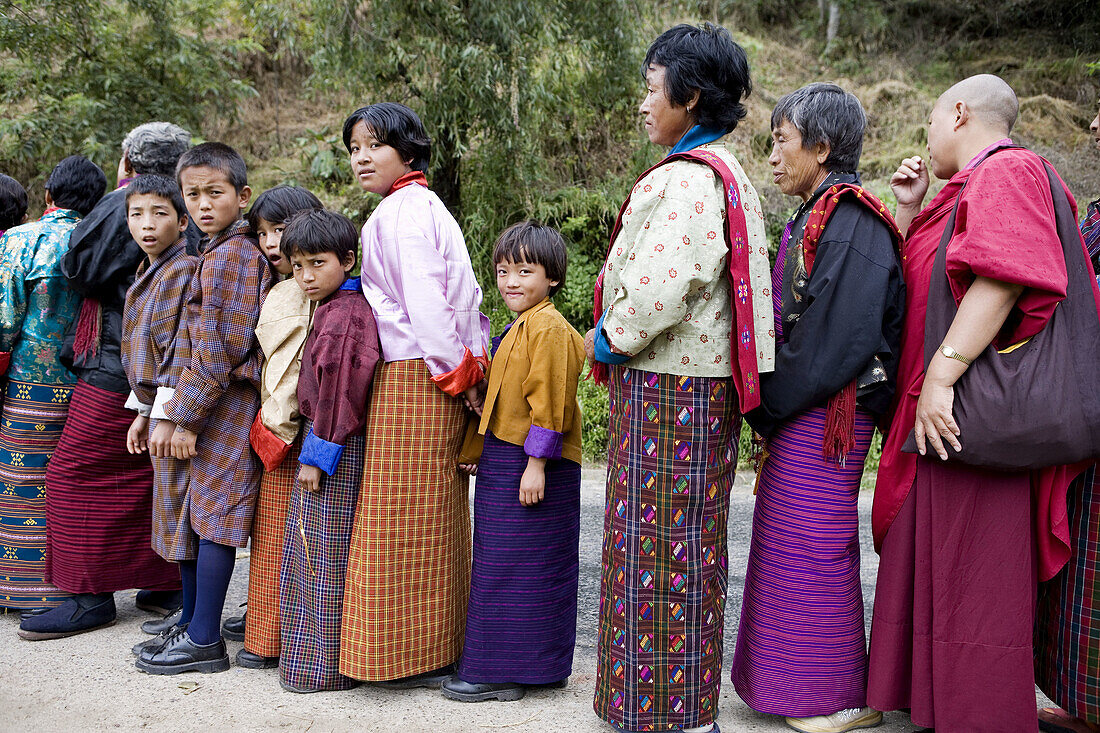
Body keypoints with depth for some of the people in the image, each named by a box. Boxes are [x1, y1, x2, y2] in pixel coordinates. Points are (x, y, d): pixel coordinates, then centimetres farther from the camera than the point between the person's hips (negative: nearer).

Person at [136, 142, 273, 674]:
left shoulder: (227, 255, -14)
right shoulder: (238, 250, 16)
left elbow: (218, 349, -19)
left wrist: (186, 415, -14)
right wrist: (182, 411, 16)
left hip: (225, 402, -10)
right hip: (216, 400, 10)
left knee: (212, 515, -3)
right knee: (193, 513, 15)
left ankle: (204, 641, 6)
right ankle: (191, 624, 26)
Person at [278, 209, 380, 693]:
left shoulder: (345, 314, -18)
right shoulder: (331, 309, 14)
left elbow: (340, 390, -21)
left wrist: (317, 455, -18)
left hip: (337, 449, -10)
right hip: (323, 441, 10)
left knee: (328, 555, -2)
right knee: (313, 552, 17)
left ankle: (326, 667, 8)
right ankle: (312, 658, 28)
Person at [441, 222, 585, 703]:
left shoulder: (549, 328, -14)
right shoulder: (518, 328, 18)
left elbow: (550, 402, -20)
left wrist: (536, 463, -21)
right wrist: (479, 450, 24)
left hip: (530, 466, -11)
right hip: (503, 461, 11)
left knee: (511, 568, -3)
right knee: (501, 565, 15)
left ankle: (499, 673, 6)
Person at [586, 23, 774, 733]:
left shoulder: (688, 178, -16)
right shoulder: (730, 175, 18)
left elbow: (662, 283, -27)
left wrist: (608, 338, -9)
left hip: (665, 385, -11)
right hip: (708, 384, 11)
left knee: (657, 545, -3)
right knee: (693, 544, 16)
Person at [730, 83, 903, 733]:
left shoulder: (850, 220, -15)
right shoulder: (817, 216, 16)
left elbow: (842, 338, -22)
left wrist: (769, 407, -15)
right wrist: (771, 408, 9)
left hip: (826, 414, -10)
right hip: (802, 413, 10)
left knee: (814, 549, -2)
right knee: (792, 548, 15)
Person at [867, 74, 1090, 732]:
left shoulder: (1007, 172, -9)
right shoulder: (965, 191, 22)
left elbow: (1002, 279, -24)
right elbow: (899, 276, 29)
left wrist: (943, 374, -28)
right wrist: (909, 207, 18)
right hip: (940, 410, 10)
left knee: (970, 577, -4)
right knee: (932, 565, 16)